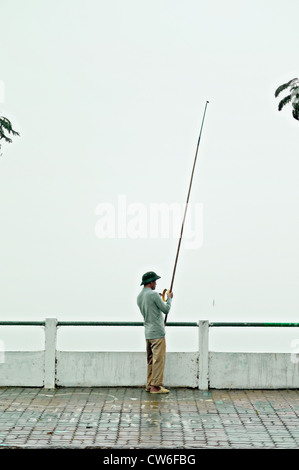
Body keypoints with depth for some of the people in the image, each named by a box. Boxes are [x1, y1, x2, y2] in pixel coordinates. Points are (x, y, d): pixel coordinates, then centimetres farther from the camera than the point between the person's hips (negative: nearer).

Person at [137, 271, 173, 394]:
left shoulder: (139, 296, 11)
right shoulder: (153, 294, -15)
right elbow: (166, 309, -8)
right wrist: (169, 298, 8)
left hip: (147, 332, 9)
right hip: (157, 333, -9)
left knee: (150, 360, 13)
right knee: (158, 359, -5)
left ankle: (149, 385, 17)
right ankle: (155, 386, -4)